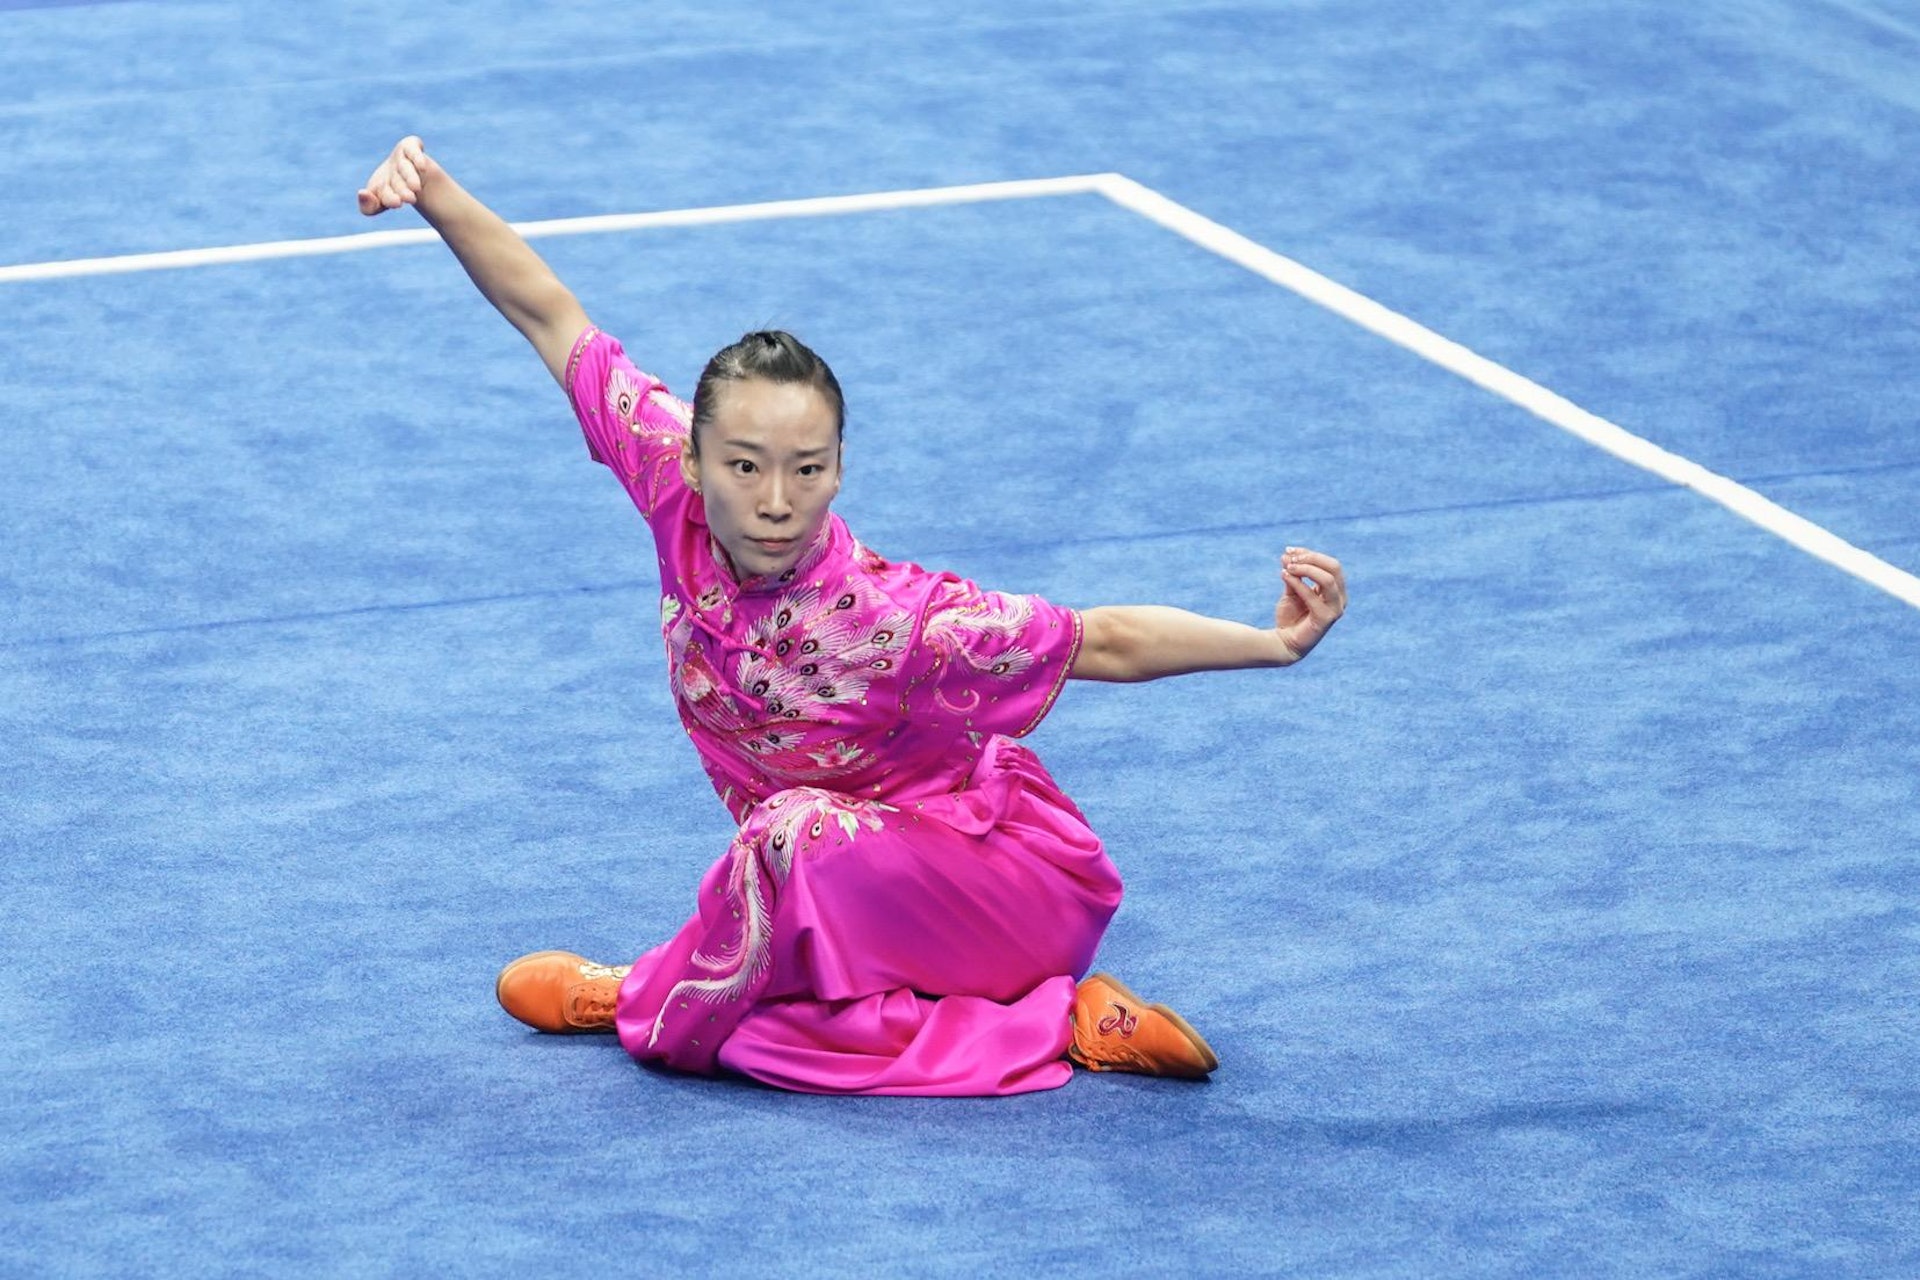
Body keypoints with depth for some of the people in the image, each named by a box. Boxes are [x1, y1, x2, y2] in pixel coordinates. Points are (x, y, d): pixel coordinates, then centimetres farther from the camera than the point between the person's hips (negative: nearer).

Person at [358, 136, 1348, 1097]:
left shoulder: (887, 620, -32)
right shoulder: (675, 489, -19)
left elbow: (1106, 641, -27)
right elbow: (553, 320, -11)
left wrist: (1274, 641, -40)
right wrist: (440, 198, -18)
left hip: (1017, 883, -7)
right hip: (861, 888, 7)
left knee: (797, 833, -30)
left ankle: (649, 998, -6)